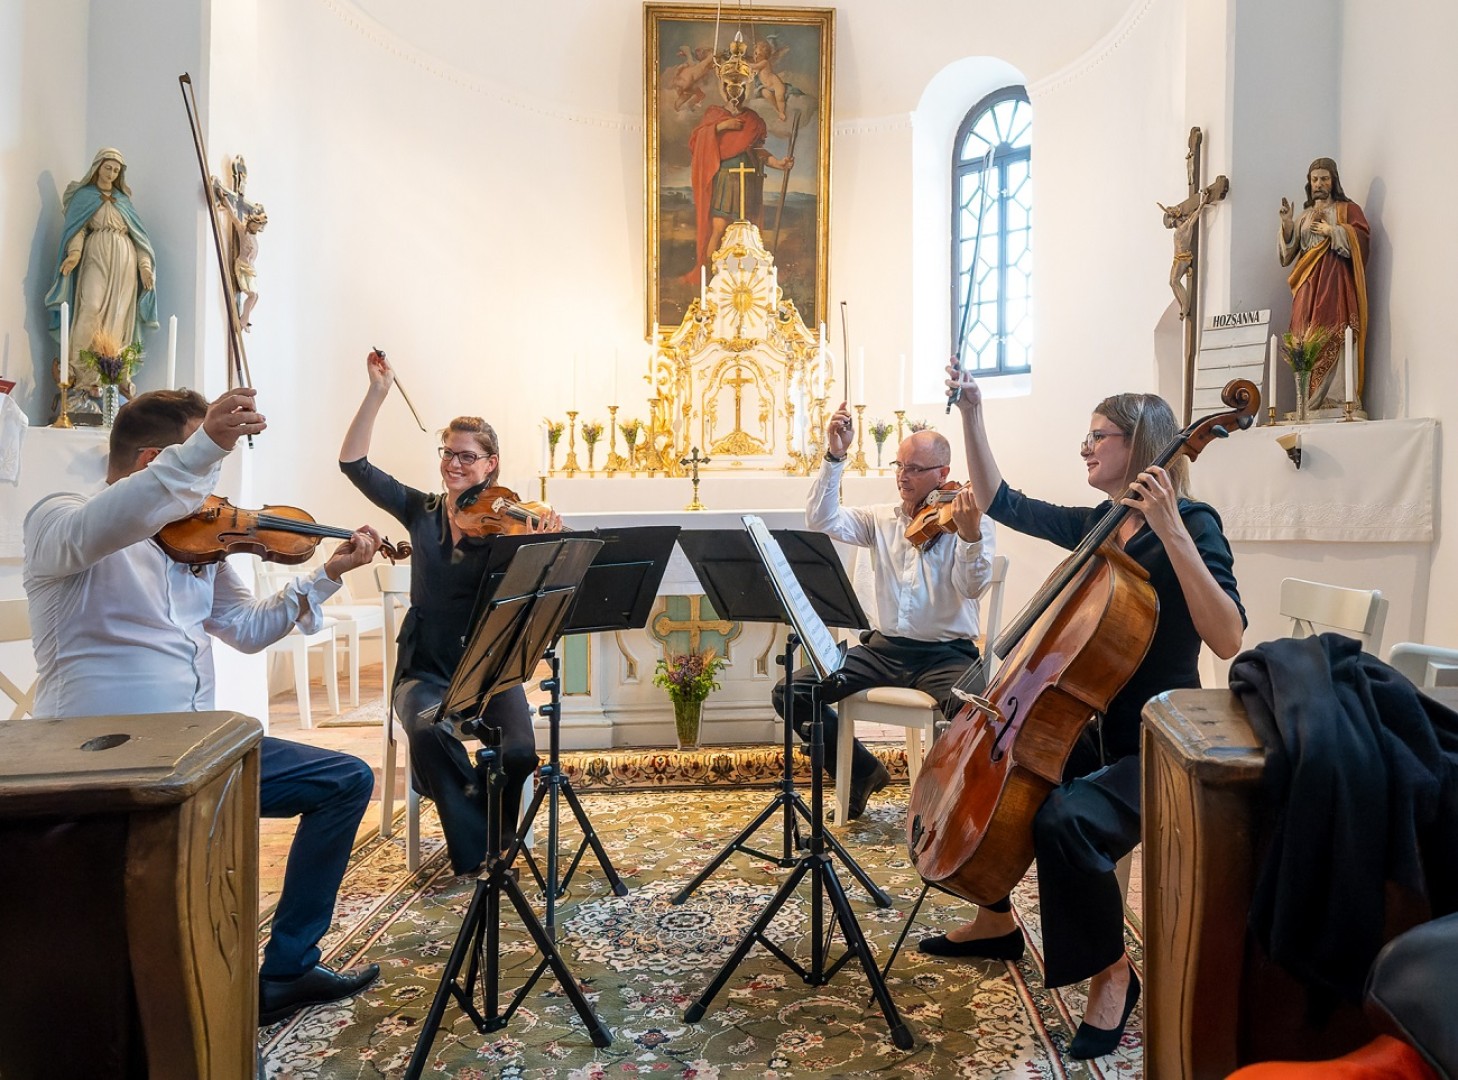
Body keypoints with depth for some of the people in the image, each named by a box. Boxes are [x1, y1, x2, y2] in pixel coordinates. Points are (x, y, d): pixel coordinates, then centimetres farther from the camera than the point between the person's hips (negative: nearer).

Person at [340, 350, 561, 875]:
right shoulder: (421, 511, 6)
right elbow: (353, 463, -1)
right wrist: (378, 392, -7)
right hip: (427, 669, 1)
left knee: (518, 751, -26)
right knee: (428, 731, -32)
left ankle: (496, 840, 7)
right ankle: (474, 852, -13)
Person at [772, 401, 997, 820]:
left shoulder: (969, 520, -2)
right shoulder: (882, 519, 10)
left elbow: (972, 586, -16)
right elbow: (821, 520, -4)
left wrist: (970, 535, -35)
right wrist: (835, 458, -12)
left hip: (946, 654, -4)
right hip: (883, 648, 4)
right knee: (790, 692, -8)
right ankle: (861, 771, 14)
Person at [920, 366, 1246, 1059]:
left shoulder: (1192, 524, -13)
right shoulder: (1097, 524, 9)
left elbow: (1225, 639, -27)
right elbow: (1001, 503, 15)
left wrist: (1170, 529, -32)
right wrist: (971, 415, 8)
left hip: (1155, 749, -8)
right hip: (1092, 729, 8)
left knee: (1063, 821, -33)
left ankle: (1112, 972, -5)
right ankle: (996, 923, 27)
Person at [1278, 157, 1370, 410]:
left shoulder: (1347, 209, 11)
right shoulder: (1304, 216, 23)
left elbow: (1362, 236, -4)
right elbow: (1288, 250, 11)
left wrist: (1331, 231, -7)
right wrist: (1286, 223, -3)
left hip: (1335, 282, -4)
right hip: (1308, 285, 4)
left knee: (1334, 341, -15)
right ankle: (1311, 406, -9)